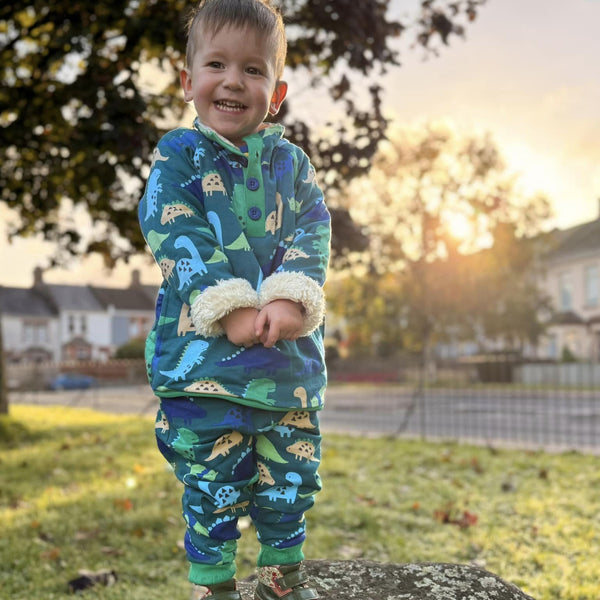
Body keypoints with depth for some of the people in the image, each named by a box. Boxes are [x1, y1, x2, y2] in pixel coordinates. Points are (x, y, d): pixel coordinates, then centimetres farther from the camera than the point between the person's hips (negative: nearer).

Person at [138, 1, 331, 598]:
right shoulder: (177, 156, 0)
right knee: (212, 480, 6)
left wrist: (291, 299, -18)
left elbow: (312, 234, 0)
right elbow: (176, 236, -11)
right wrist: (229, 307, -21)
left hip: (290, 349, 4)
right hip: (203, 347, -3)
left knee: (291, 474, 14)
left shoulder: (292, 162, 9)